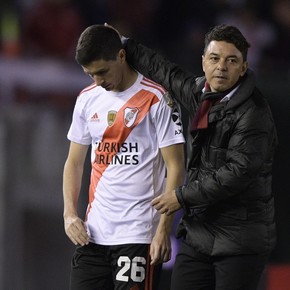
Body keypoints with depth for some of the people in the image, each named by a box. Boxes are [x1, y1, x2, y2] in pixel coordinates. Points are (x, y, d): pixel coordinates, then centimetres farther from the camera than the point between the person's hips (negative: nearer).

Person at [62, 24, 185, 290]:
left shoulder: (156, 99, -7)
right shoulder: (87, 99, 11)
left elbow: (175, 167, -8)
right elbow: (75, 162, 19)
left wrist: (163, 231, -14)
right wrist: (70, 213, 4)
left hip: (138, 236, -6)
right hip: (93, 233, 6)